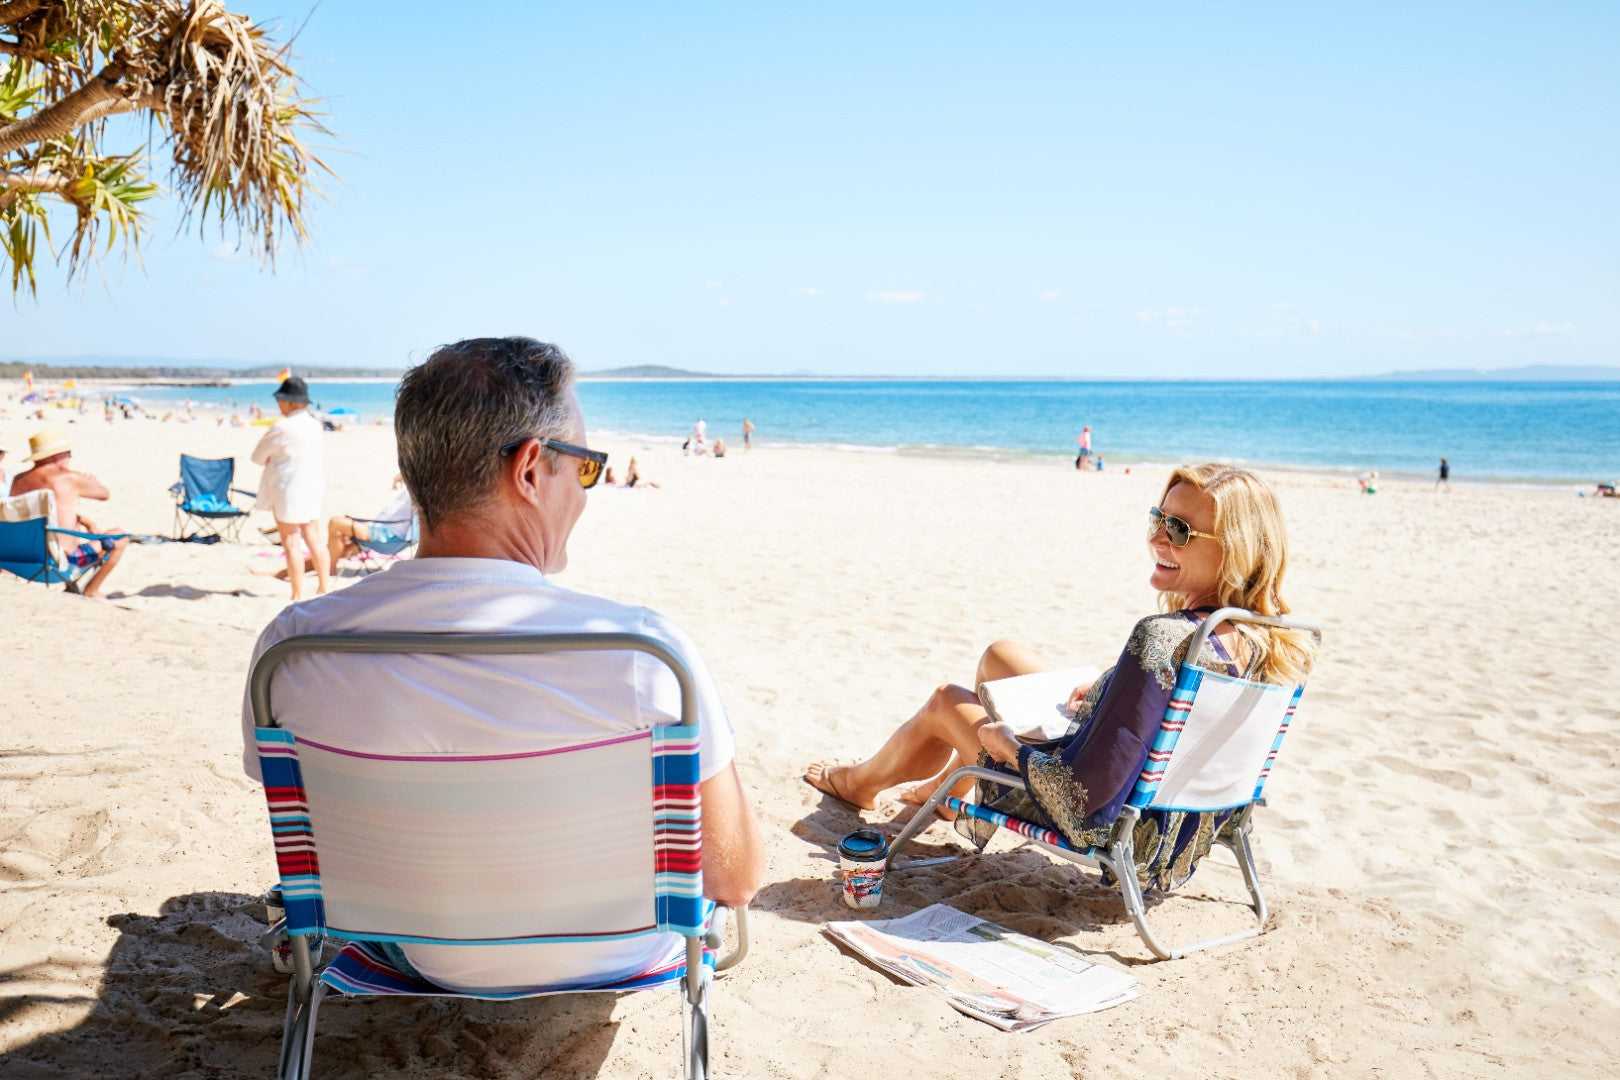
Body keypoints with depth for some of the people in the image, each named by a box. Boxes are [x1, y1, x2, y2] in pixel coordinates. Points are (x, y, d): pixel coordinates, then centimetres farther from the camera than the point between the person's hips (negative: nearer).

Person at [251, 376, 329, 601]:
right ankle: (324, 588, 19)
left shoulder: (282, 428, -18)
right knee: (314, 540, 13)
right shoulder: (314, 425, 5)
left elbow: (257, 457, -7)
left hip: (288, 491, -7)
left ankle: (298, 595, 3)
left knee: (291, 543, 0)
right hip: (313, 488, 7)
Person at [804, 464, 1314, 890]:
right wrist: (1110, 688, 11)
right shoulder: (1267, 640, -12)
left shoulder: (1163, 638, -38)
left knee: (945, 702, 15)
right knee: (999, 655, 22)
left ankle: (861, 782, 49)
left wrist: (1006, 743, -17)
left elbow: (1086, 793, -35)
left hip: (1108, 828, -7)